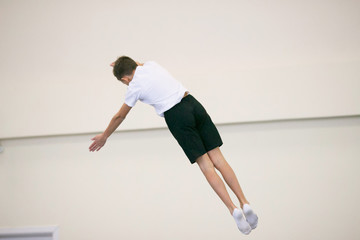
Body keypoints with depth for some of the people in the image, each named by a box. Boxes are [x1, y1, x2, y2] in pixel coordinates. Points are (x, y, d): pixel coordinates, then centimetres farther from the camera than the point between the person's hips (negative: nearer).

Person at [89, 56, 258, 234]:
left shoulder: (134, 87, 1)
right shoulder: (151, 65, 14)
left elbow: (119, 116, 14)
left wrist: (104, 136, 29)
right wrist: (122, 63, 58)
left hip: (176, 116, -6)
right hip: (193, 103, 6)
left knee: (205, 165, -5)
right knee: (217, 158, 2)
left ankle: (233, 209, -12)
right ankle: (244, 203, -3)